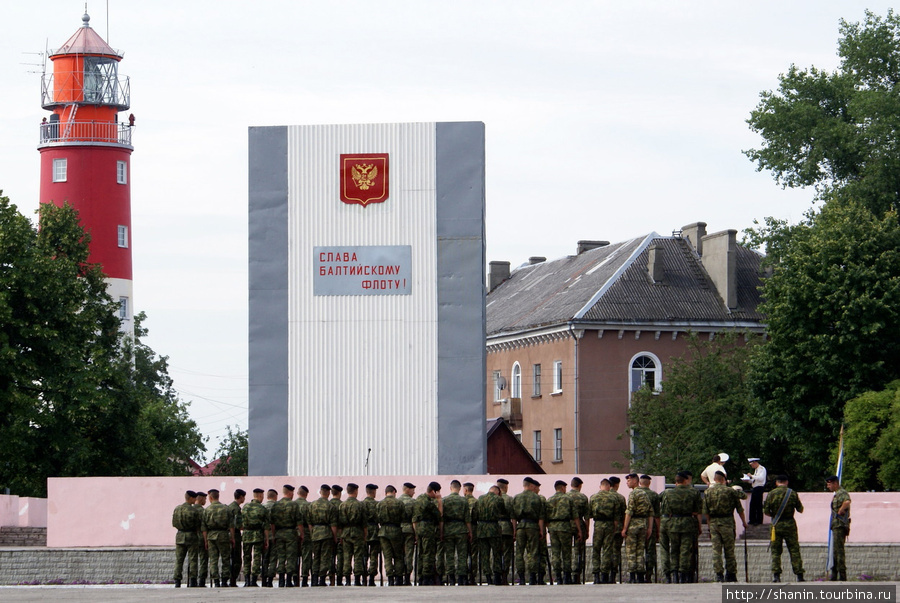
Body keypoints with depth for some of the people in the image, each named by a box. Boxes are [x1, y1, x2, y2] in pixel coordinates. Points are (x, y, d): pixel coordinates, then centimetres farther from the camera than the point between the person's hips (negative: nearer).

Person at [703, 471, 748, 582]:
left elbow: (706, 512, 4)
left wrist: (709, 527, 12)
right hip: (727, 522, -2)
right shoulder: (730, 491, -4)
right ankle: (730, 574, 10)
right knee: (729, 550, 6)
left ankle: (718, 574, -5)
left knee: (716, 550, 3)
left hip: (713, 522, 2)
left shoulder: (708, 492, 4)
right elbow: (739, 508, 2)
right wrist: (744, 522, 16)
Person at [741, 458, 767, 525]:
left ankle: (759, 521, 0)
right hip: (754, 489, 9)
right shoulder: (756, 469, 17)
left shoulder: (762, 469, -9)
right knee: (752, 504, 10)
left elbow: (761, 478, -23)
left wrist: (751, 476, -20)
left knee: (758, 505, -5)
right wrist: (748, 480, 7)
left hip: (759, 488, -9)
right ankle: (752, 520, 16)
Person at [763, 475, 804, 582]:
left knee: (775, 551, 6)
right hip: (790, 524, 0)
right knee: (794, 550, 5)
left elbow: (766, 511, -3)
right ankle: (799, 575, 2)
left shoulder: (772, 494, -3)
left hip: (777, 525, 0)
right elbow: (800, 509, 4)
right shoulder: (792, 493, -1)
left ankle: (776, 574, -2)